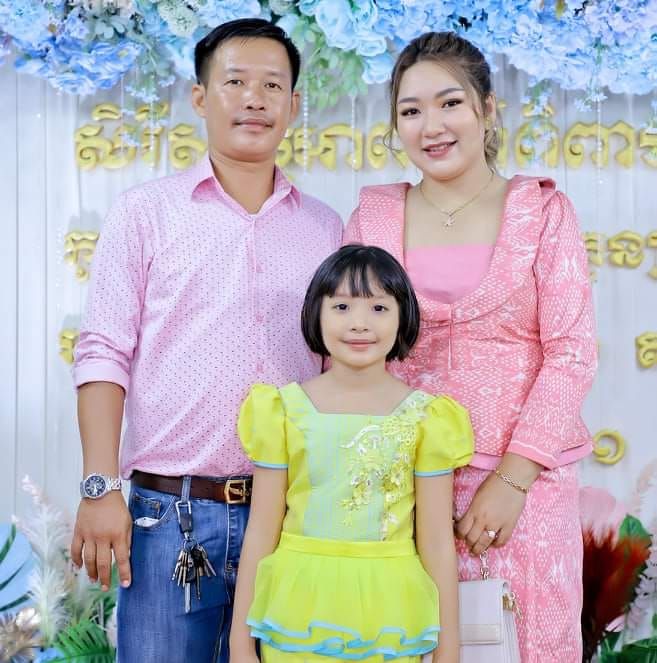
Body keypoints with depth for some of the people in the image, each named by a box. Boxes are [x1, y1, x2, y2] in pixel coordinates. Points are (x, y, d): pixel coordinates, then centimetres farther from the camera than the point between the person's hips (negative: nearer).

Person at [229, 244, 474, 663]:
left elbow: (438, 543, -1)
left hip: (389, 618, 0)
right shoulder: (285, 410, -2)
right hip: (297, 613, 0)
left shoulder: (425, 417, -3)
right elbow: (261, 533, 0)